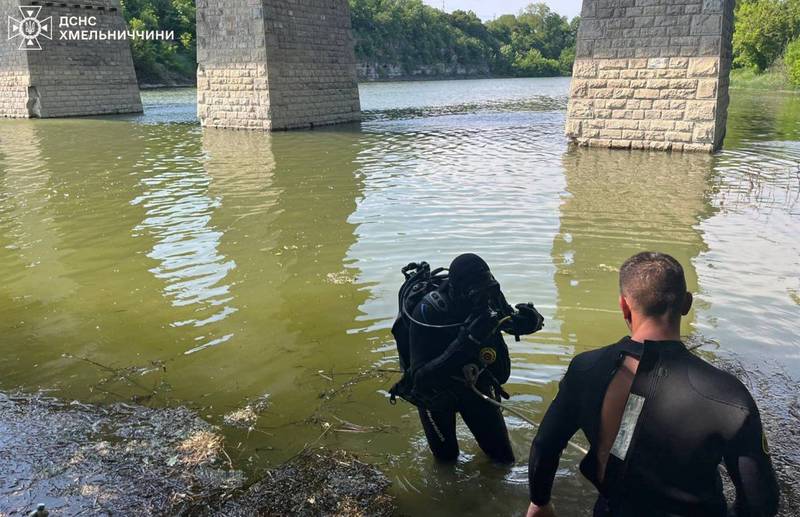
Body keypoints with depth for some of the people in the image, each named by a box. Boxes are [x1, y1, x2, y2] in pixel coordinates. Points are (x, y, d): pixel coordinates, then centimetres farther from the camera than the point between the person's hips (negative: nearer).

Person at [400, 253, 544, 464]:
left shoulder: (488, 297, -23)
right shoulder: (428, 313, -36)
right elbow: (421, 378, -40)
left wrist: (530, 320, -31)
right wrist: (465, 343, -51)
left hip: (475, 382, 4)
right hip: (435, 391, -3)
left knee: (504, 457, 11)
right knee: (447, 455, 13)